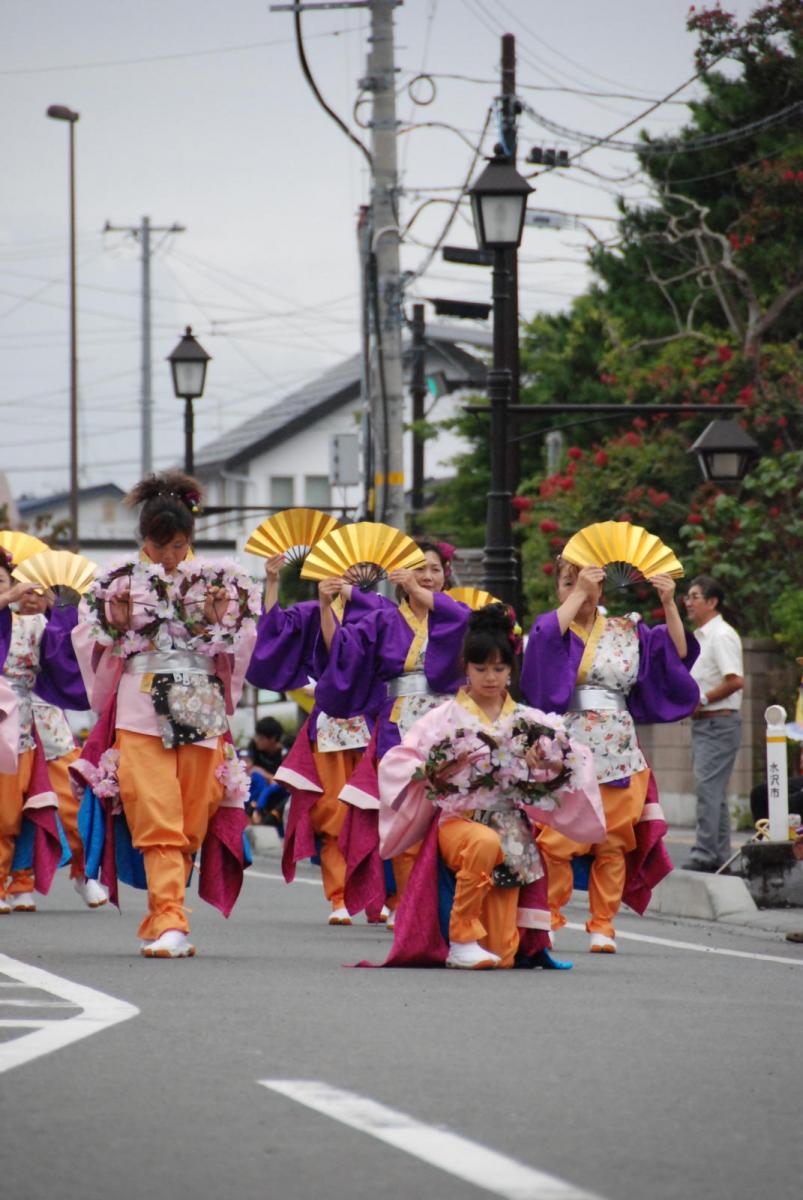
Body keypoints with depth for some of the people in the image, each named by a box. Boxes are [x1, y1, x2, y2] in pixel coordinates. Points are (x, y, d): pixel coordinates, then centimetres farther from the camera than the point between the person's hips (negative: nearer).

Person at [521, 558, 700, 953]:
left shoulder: (626, 631, 12)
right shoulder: (551, 628, 5)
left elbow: (678, 652, 6)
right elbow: (547, 635, -19)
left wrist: (669, 604, -5)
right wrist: (578, 593, -18)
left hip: (618, 755, 3)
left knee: (612, 845, 1)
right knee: (556, 843, -9)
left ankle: (602, 927, 8)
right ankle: (547, 921, 2)